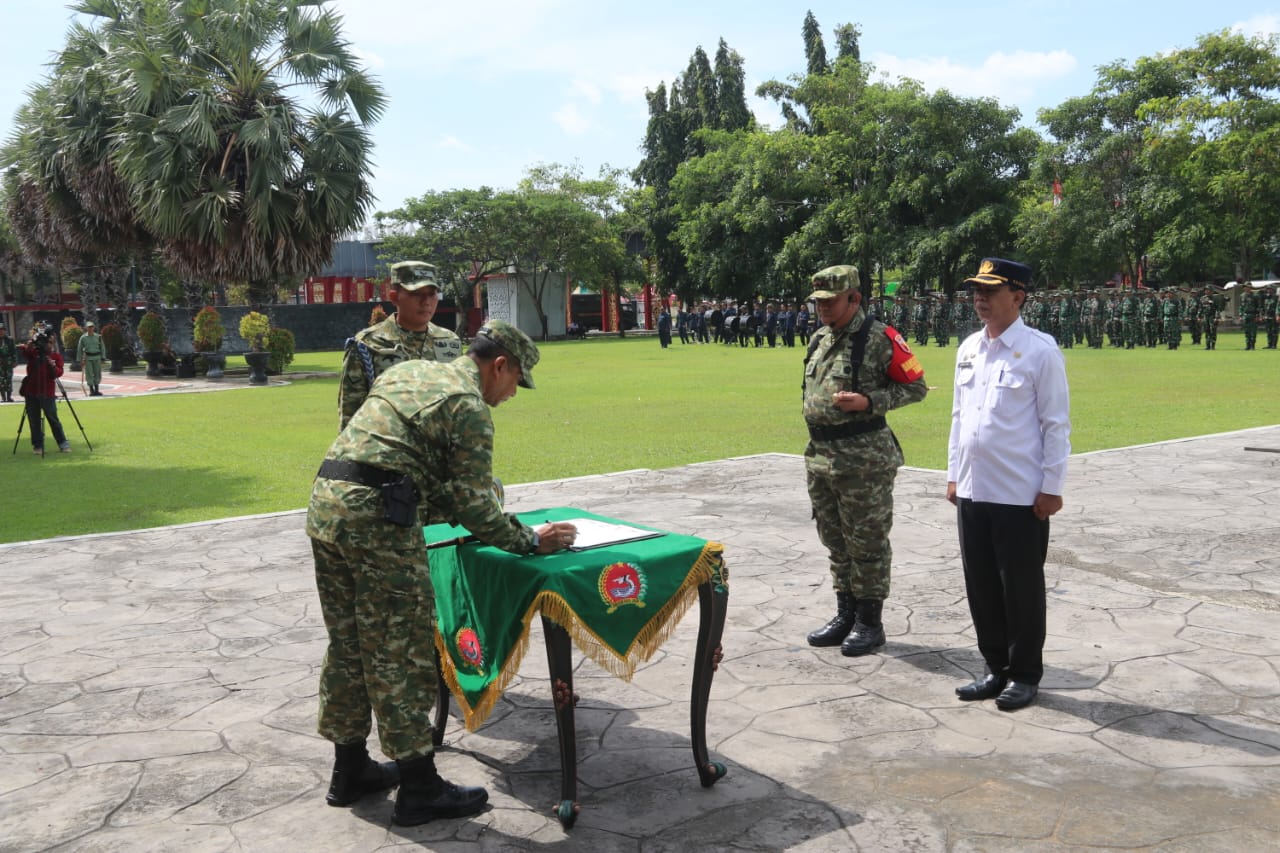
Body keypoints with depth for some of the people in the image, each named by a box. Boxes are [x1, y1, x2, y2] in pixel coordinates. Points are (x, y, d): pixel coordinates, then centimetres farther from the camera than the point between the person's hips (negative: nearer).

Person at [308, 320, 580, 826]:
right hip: (374, 516, -9)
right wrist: (528, 541, 6)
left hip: (324, 501, 9)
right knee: (400, 653, 0)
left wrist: (453, 509, 30)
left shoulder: (407, 371, 22)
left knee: (348, 645, 18)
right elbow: (474, 503, -5)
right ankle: (419, 789, 10)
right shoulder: (469, 405, -4)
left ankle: (350, 770, 30)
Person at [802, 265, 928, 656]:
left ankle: (869, 621, 12)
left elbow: (916, 386, -8)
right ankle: (845, 614, 28)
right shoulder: (819, 339, 12)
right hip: (820, 456, 8)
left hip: (864, 459, -8)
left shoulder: (879, 338, -11)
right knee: (835, 541, 15)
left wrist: (869, 401, -20)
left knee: (867, 542, 1)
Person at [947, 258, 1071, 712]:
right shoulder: (968, 348, 9)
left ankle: (1025, 675, 21)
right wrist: (953, 474, 14)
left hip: (1021, 495, -6)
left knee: (1021, 588, 5)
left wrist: (1052, 487, -11)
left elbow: (1056, 424, -9)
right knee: (981, 585, 12)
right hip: (972, 490, 6)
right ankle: (996, 669, 27)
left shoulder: (1040, 351, -9)